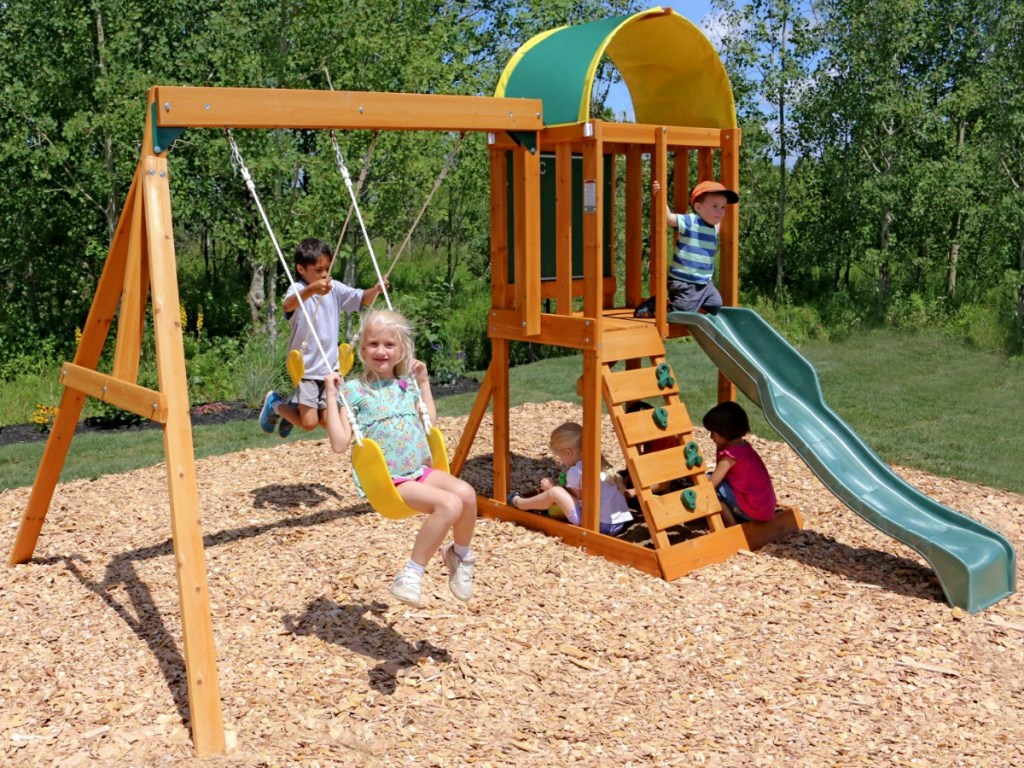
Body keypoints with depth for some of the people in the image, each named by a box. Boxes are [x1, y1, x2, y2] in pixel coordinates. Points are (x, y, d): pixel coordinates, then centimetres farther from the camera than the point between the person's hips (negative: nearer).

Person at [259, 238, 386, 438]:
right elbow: (288, 305, -35)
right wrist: (312, 289, -53)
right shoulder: (297, 289, -12)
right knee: (309, 423, -9)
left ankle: (295, 407, 35)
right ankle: (275, 404, 19)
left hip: (330, 366, 6)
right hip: (306, 367, -5)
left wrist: (375, 290, -24)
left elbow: (362, 299, -1)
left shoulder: (335, 289, 4)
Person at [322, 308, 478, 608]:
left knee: (466, 492, -24)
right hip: (387, 479, -5)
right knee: (449, 503, -29)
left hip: (420, 470, 5)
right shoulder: (354, 390, -3)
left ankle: (461, 554, 4)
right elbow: (339, 443, -11)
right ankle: (412, 573, -14)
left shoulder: (407, 385, 13)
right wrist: (331, 396, -14)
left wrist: (424, 383, 18)